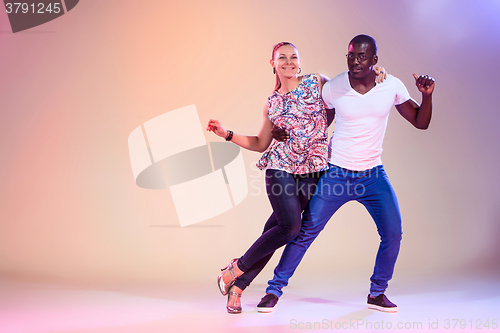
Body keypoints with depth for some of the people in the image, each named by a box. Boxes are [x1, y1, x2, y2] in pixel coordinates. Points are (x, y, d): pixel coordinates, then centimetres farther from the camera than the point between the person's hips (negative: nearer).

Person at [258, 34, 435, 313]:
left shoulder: (392, 86, -4)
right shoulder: (333, 88, -9)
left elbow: (421, 122, 4)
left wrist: (427, 95, -12)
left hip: (373, 175, 2)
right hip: (336, 174, -2)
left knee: (393, 232, -6)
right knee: (307, 231, -4)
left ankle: (377, 293, 16)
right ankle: (275, 290, 9)